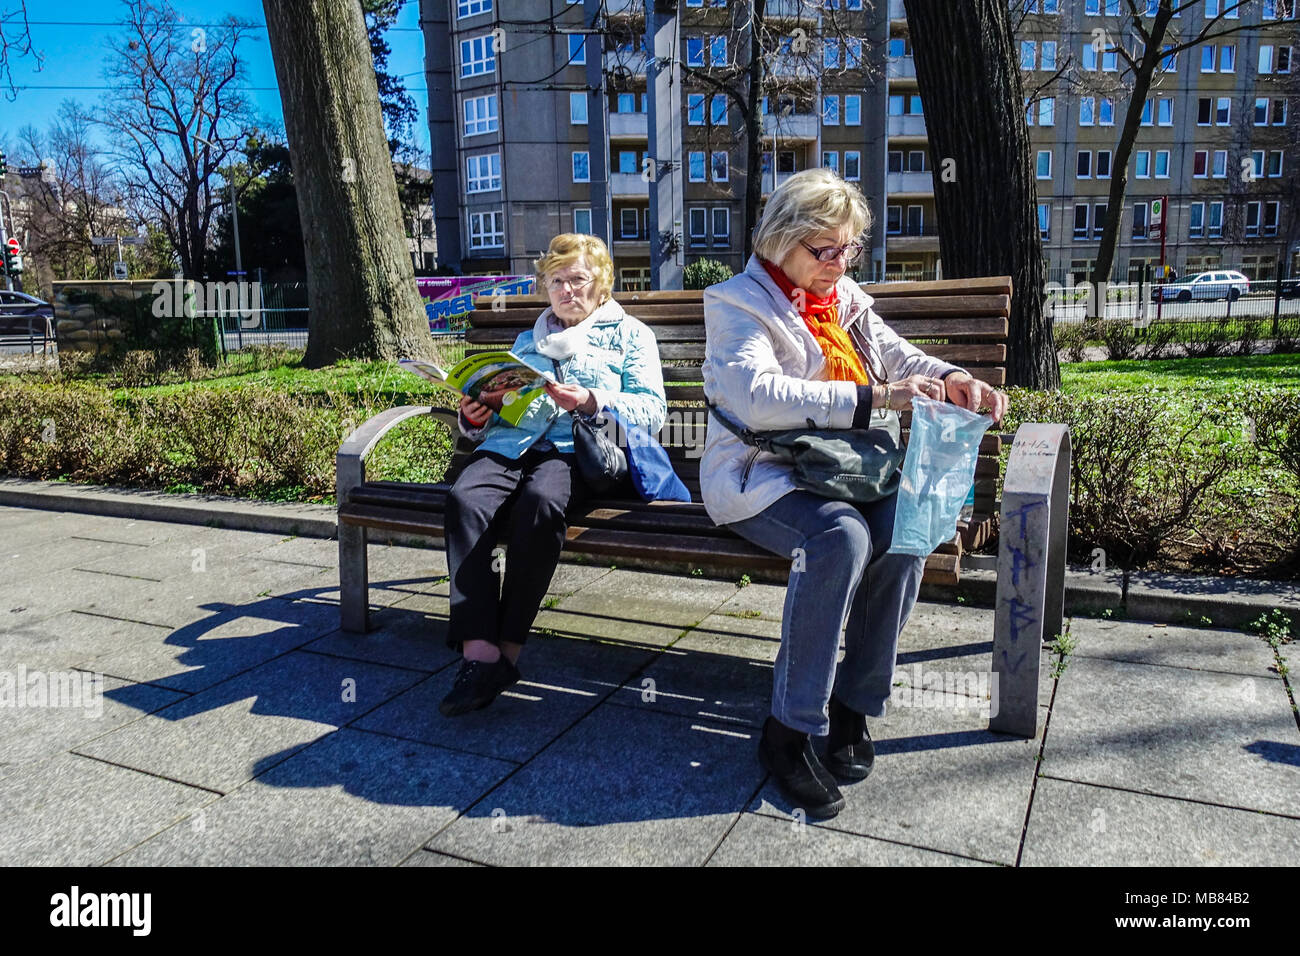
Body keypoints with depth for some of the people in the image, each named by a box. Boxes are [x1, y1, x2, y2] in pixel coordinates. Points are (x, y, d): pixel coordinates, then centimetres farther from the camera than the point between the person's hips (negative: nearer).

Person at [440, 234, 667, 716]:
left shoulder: (629, 333, 20)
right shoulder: (528, 340, 34)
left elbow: (652, 412, 5)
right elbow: (500, 405, 30)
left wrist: (592, 400, -12)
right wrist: (475, 417, 6)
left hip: (579, 446, -4)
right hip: (511, 442, 4)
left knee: (539, 502, -39)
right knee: (465, 499, -31)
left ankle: (509, 649, -30)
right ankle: (479, 651, -36)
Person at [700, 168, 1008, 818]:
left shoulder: (845, 297, 18)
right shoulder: (739, 303, -4)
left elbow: (898, 356, 21)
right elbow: (757, 395, -22)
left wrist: (951, 379, -3)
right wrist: (874, 396, -28)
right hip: (761, 476, -6)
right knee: (841, 534, -35)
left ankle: (853, 704, -10)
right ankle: (788, 732, -23)